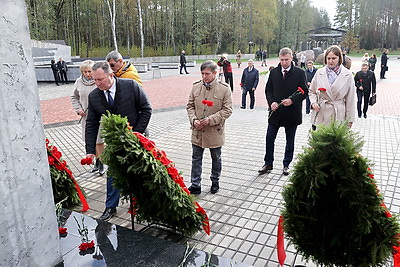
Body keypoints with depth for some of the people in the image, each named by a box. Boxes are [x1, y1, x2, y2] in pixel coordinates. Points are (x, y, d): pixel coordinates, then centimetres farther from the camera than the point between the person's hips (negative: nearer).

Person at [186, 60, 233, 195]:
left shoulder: (224, 89, -10)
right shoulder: (196, 87, 0)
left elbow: (227, 110, -10)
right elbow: (190, 106, 6)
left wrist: (210, 120, -21)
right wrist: (193, 120, -12)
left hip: (215, 132, -2)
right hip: (197, 131, 3)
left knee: (216, 159, 16)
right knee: (196, 159, 10)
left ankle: (215, 182, 38)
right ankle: (195, 185, 23)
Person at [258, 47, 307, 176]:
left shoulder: (299, 73, -4)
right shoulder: (274, 72, 5)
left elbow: (304, 91, -5)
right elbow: (268, 90, 8)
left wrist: (292, 100, -20)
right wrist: (271, 102, -9)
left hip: (292, 113, -2)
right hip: (275, 112, 2)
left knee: (290, 141, 11)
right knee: (269, 138, 3)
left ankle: (286, 164, 27)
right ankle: (268, 163, 18)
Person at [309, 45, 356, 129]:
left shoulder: (348, 75, 1)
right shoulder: (319, 73, 5)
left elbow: (350, 100, 3)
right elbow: (312, 91, 16)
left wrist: (349, 120, 3)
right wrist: (313, 102, -4)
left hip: (339, 117, -1)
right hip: (320, 117, 1)